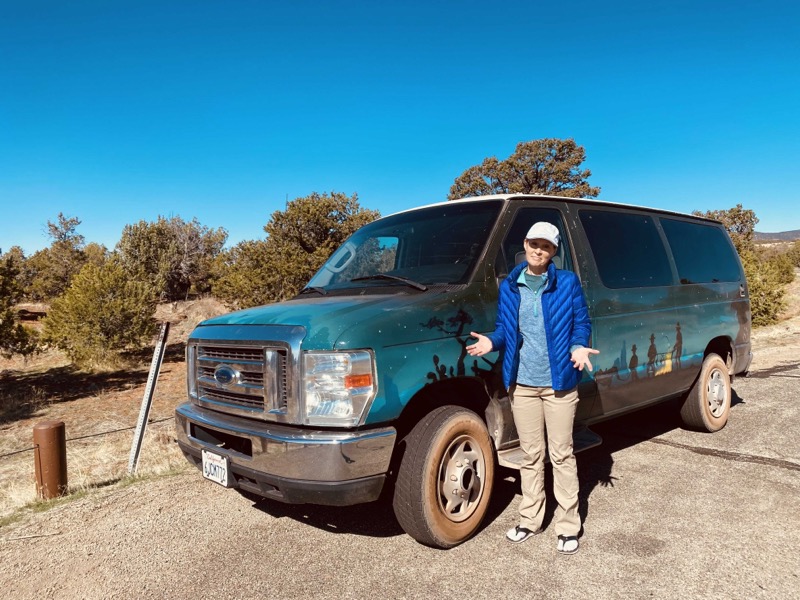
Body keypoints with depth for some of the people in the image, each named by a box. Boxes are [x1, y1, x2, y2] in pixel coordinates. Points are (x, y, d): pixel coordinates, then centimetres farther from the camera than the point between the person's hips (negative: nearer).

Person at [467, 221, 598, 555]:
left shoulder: (567, 283, -2)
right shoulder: (509, 287, 6)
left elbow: (582, 323, 1)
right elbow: (504, 327, 11)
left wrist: (579, 347, -18)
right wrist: (492, 341, -10)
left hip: (559, 382, -3)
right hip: (521, 384, 3)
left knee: (561, 455, 5)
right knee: (530, 455, 13)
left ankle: (568, 526, 19)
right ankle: (530, 520, 27)